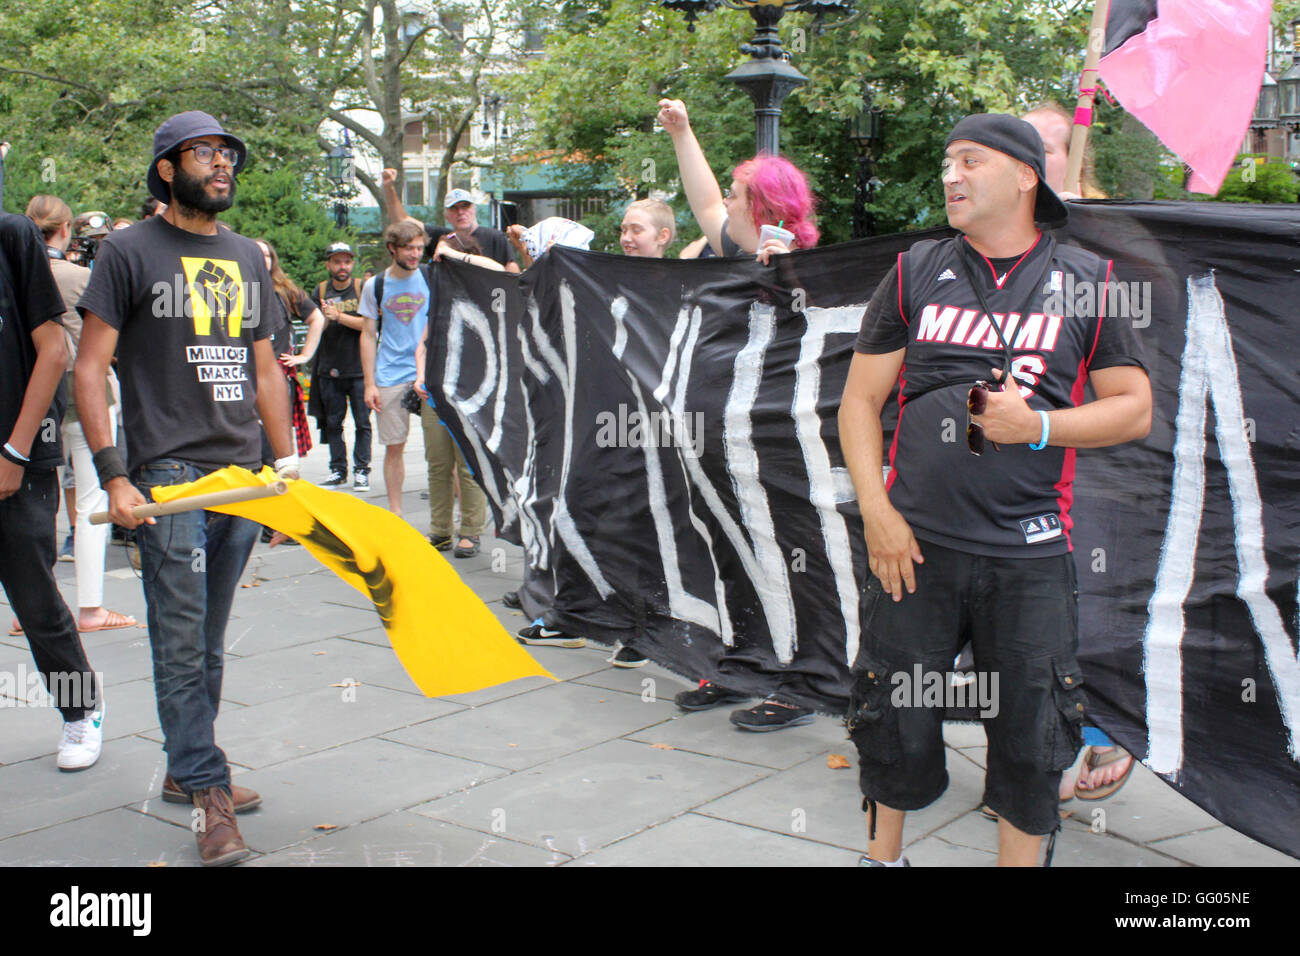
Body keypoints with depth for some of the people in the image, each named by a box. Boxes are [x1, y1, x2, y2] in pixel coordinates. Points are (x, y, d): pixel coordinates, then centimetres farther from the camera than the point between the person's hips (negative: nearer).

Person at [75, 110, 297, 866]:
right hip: (168, 474, -5)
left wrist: (288, 462, 15)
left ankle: (187, 770, 25)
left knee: (210, 639, 12)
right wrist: (114, 474, -13)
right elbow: (89, 369, -4)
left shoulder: (249, 257, 17)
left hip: (243, 474, 5)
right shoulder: (129, 251, 0)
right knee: (182, 640, -6)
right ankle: (210, 796, 0)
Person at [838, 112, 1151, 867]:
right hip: (915, 542, 1)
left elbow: (1134, 409, 5)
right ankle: (884, 854, 31)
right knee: (893, 719, 9)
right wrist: (877, 512, -4)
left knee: (1032, 736, 6)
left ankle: (1022, 854, 26)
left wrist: (1038, 425, -12)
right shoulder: (915, 273, 8)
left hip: (1029, 555, -1)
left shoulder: (1087, 281, 5)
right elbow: (860, 401, 7)